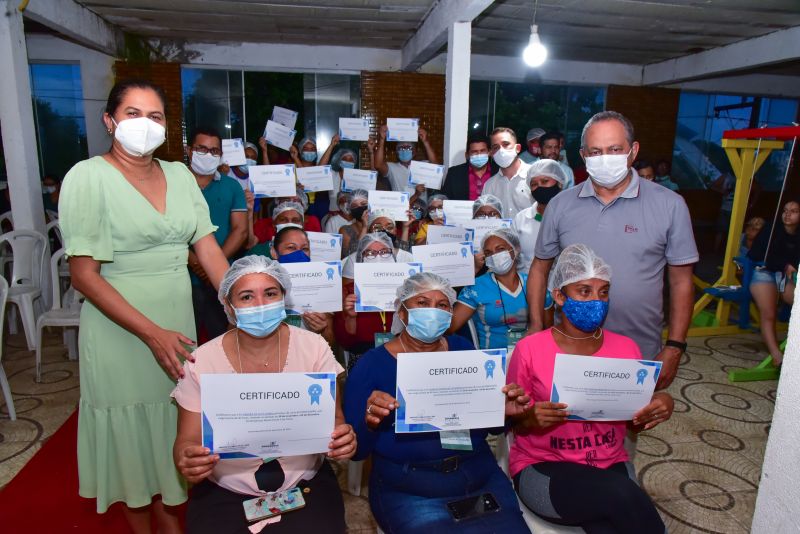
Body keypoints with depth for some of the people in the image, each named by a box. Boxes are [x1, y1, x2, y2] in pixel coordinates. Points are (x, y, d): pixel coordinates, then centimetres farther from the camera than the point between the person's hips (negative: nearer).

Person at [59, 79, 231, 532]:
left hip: (178, 324, 5)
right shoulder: (89, 177, -11)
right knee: (132, 431, 14)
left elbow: (209, 250, 1)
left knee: (173, 428, 19)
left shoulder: (180, 175, 4)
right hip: (121, 332, -4)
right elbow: (85, 275, -14)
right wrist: (152, 334, -20)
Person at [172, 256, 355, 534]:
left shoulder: (313, 347, -6)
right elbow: (187, 440, -4)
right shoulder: (202, 362, -8)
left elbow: (333, 419, -5)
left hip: (305, 485, 0)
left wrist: (342, 437, -28)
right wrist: (188, 460, -27)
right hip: (225, 492, 1)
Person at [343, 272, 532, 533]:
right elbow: (355, 450, -4)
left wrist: (503, 410, -11)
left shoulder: (463, 349, 6)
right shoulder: (371, 364, -4)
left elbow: (489, 425, 11)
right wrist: (370, 423, -24)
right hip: (408, 491, -3)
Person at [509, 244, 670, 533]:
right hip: (542, 467, -2)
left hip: (610, 464, 3)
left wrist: (661, 405, -10)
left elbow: (634, 422, 11)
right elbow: (511, 422, -2)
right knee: (621, 494, -29)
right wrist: (531, 419, -24)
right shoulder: (529, 349, -10)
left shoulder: (626, 348, 1)